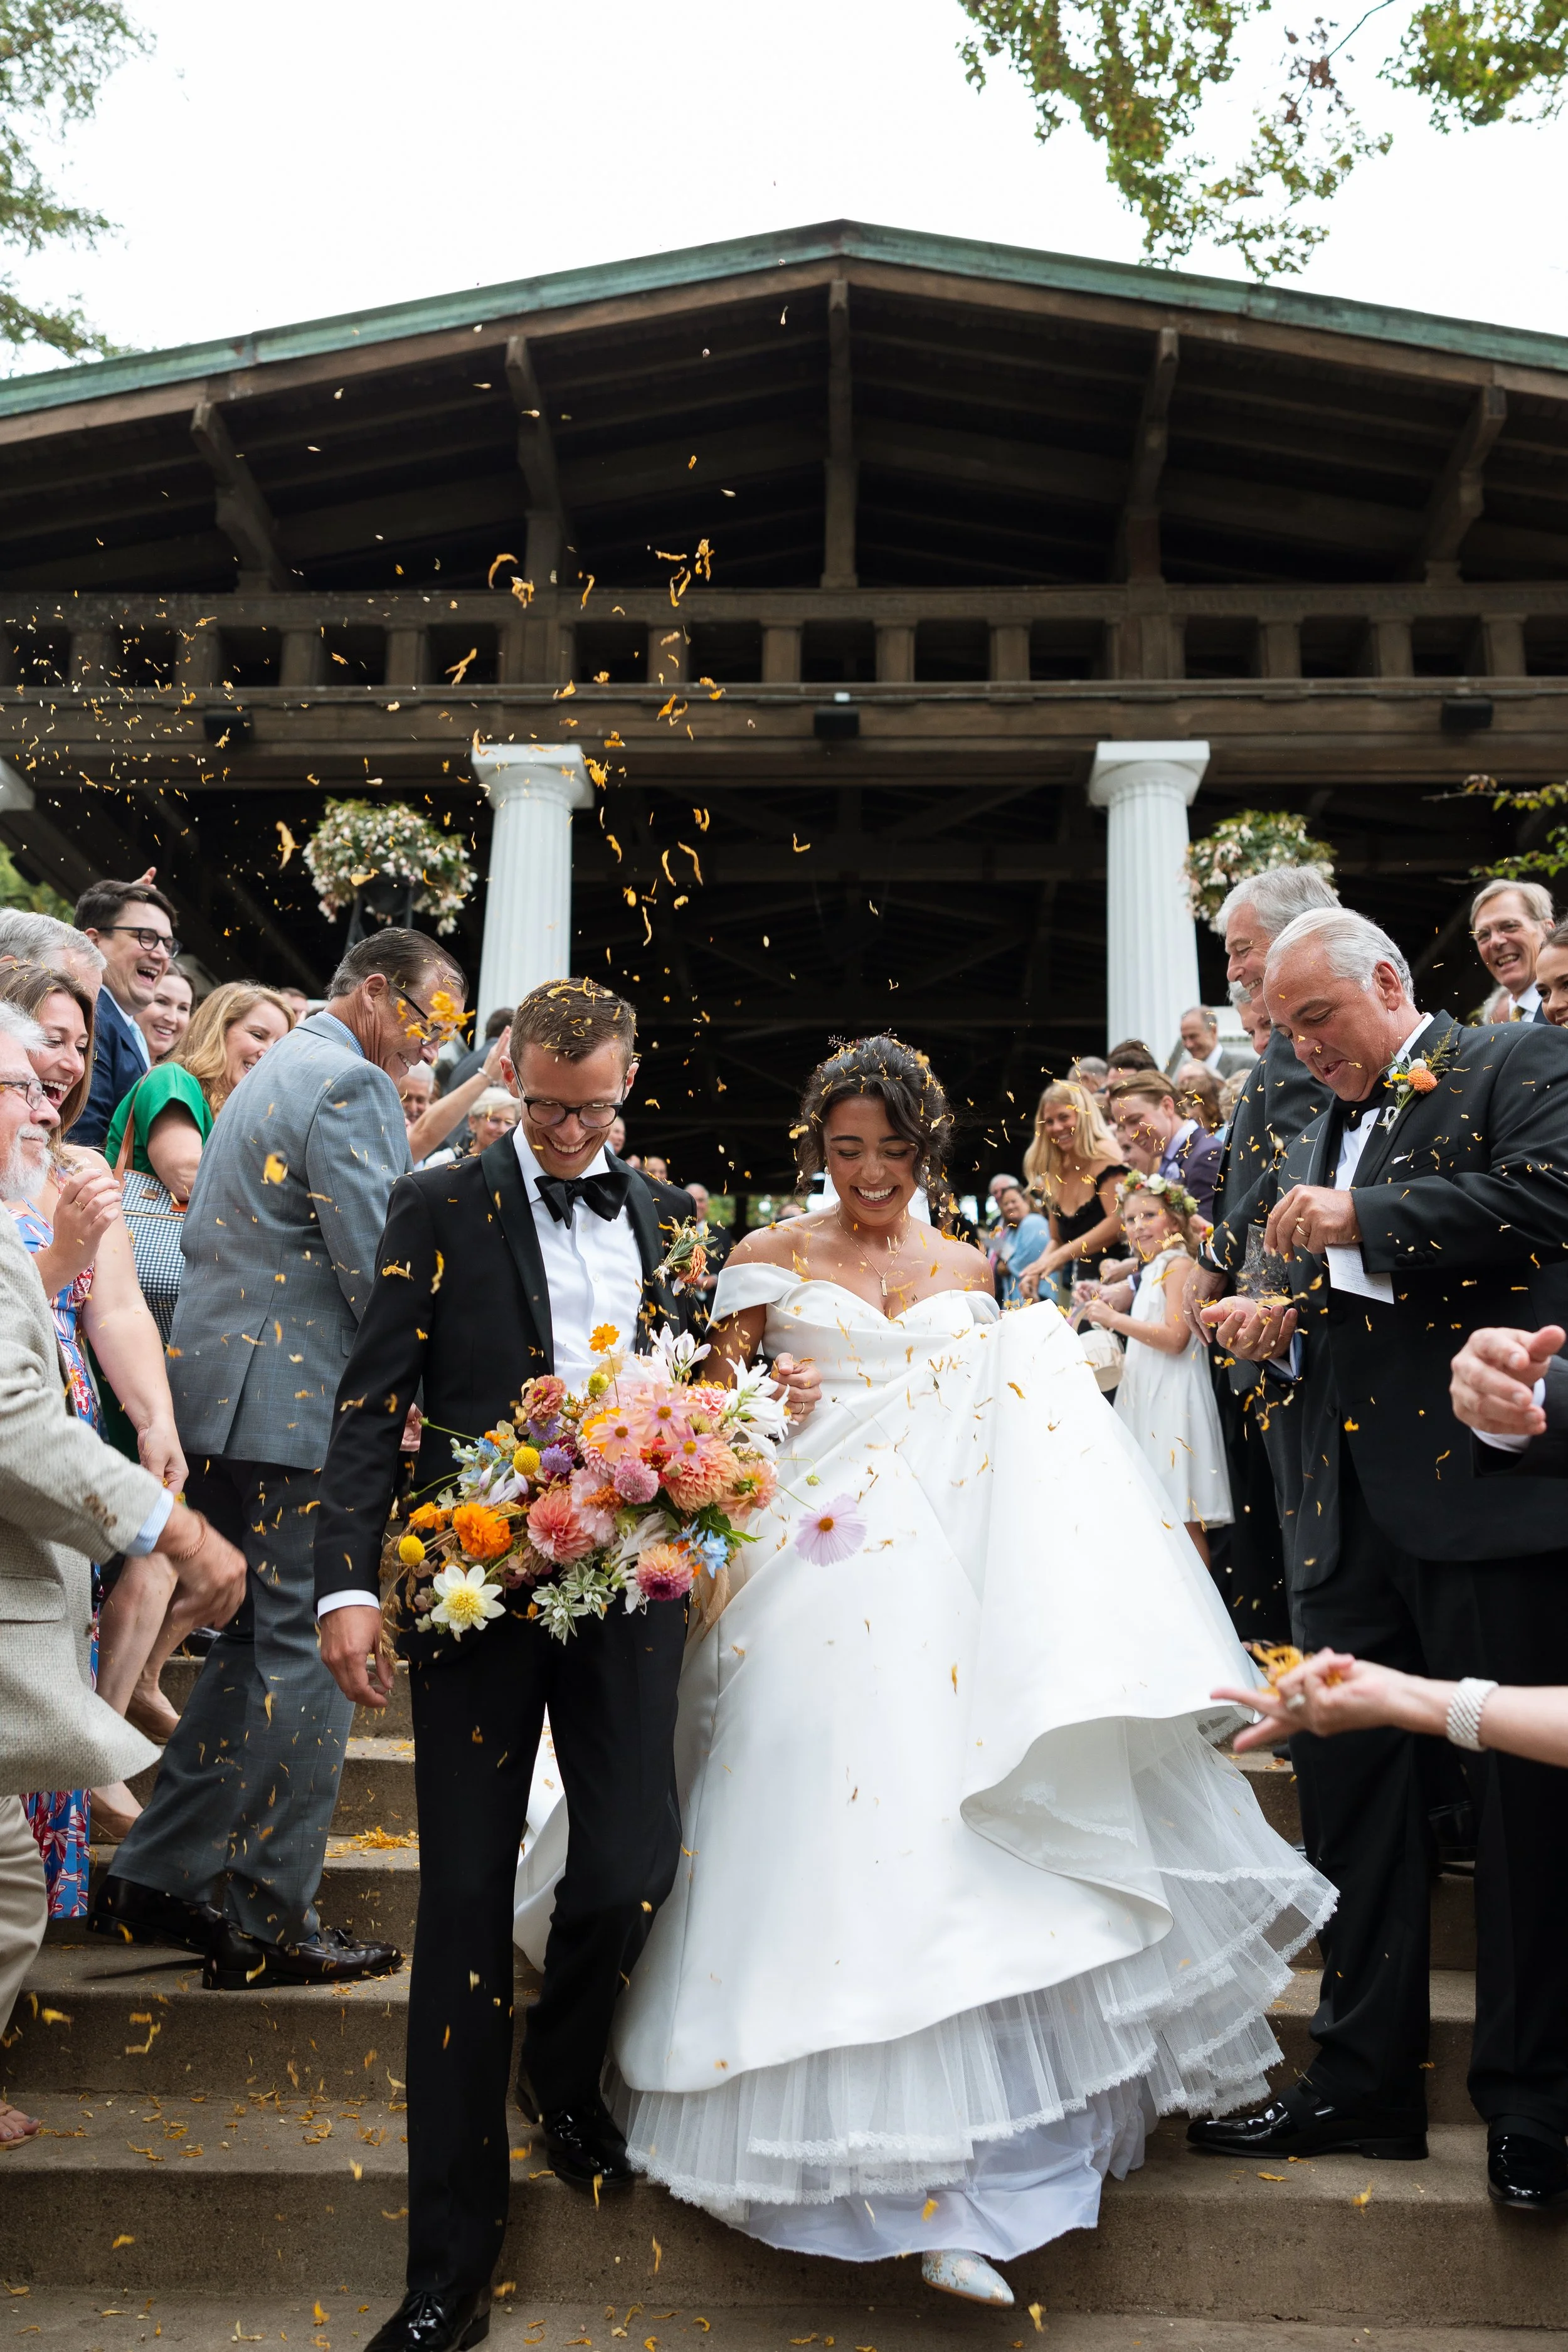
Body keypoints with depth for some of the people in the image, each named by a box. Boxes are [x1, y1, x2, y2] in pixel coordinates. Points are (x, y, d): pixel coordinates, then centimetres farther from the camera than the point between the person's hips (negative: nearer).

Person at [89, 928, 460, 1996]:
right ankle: (270, 1924, 6)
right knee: (310, 1655, -2)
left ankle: (157, 1878, 22)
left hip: (220, 1394, 10)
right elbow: (376, 1265, -18)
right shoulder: (350, 1084, -11)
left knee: (259, 1642, 17)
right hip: (306, 1406, -10)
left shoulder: (273, 1070, 21)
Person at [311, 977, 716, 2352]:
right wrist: (352, 1583, -13)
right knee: (466, 1904, 3)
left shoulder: (668, 1217, 11)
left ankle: (564, 2078, 33)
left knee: (633, 1870, -3)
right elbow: (374, 1407, -4)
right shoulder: (441, 1209, 1)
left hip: (629, 1584, 2)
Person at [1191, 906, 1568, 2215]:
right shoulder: (1317, 1143, 22)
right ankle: (1364, 2080, 22)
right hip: (1354, 1510, 8)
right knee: (1347, 1780, 9)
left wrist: (1362, 1218, -15)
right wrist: (1279, 1331, 5)